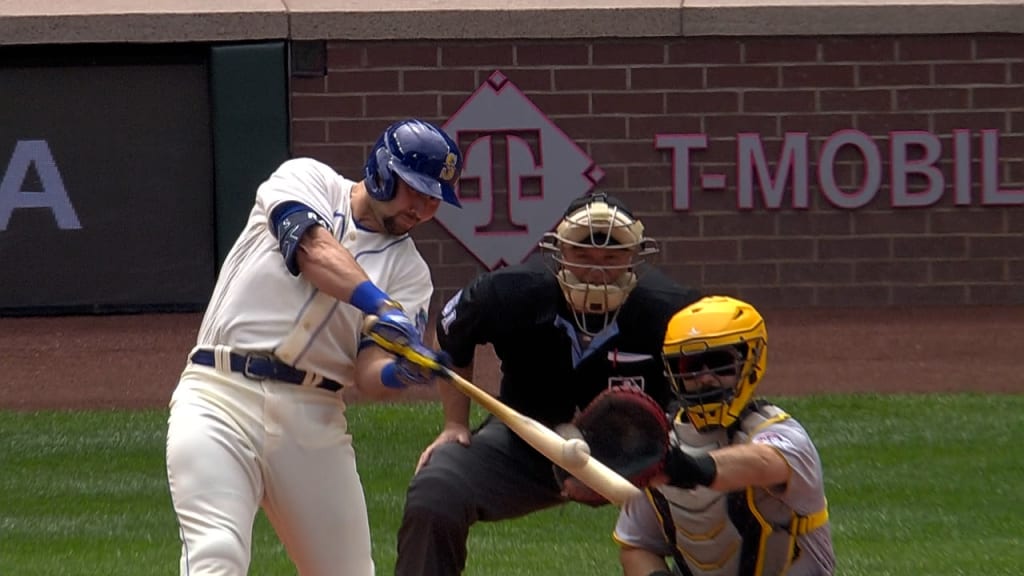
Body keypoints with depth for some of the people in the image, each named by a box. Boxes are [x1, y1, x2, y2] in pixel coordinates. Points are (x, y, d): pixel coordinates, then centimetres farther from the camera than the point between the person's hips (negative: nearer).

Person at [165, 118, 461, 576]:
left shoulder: (408, 270, 11)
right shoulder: (305, 180, 7)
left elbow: (367, 376, -1)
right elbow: (316, 250, -16)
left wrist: (399, 373, -25)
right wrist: (380, 305, -31)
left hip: (314, 418, 4)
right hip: (221, 397, -4)